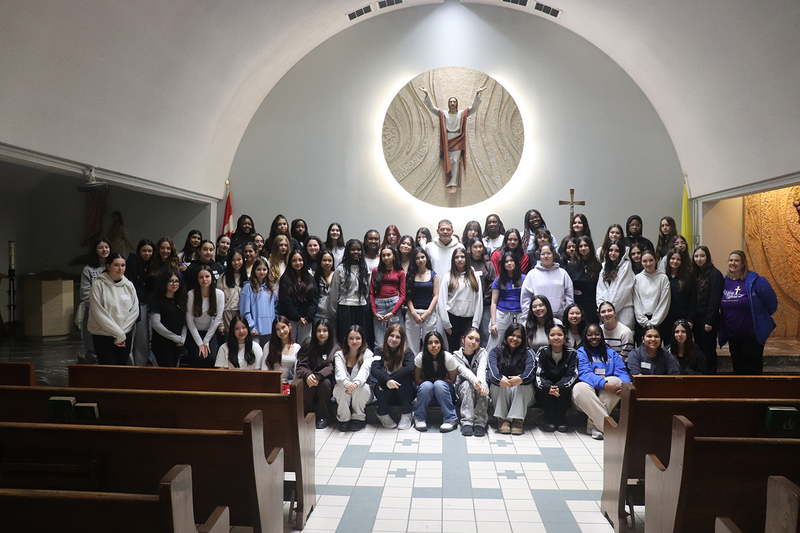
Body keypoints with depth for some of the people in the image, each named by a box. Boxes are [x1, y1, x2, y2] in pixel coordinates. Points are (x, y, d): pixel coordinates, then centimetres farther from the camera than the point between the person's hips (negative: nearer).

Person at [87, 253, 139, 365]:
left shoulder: (129, 285, 6)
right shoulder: (99, 285, -7)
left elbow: (135, 311, 3)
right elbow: (99, 314, -12)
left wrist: (122, 332, -8)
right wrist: (118, 334, -13)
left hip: (125, 336, 4)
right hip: (103, 337, -4)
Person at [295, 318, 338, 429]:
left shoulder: (335, 349, 2)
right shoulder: (308, 346, 6)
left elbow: (330, 367, -13)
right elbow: (300, 366, -4)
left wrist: (318, 376, -34)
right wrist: (307, 375, -29)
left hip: (326, 380, 0)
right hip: (309, 379, 0)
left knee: (324, 382, -33)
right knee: (307, 383, -32)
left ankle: (323, 418, -19)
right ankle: (307, 415, -13)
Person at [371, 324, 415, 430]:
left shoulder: (407, 352, -7)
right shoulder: (379, 350, -5)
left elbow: (410, 368, -29)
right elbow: (374, 369, -24)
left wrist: (391, 378, -34)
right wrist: (387, 381, -43)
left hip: (404, 392, 0)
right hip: (385, 393, 0)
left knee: (404, 377, -30)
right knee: (383, 379, -32)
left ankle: (406, 415, -18)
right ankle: (383, 414, -12)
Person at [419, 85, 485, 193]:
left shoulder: (462, 114, 10)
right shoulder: (443, 114, 11)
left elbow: (473, 107, 4)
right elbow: (431, 107, 6)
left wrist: (477, 94, -8)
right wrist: (427, 94, -4)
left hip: (458, 141, -1)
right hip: (447, 140, 1)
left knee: (456, 161, -12)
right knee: (448, 162, -1)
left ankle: (454, 184, -18)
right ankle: (450, 184, 2)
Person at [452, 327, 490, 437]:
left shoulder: (483, 353, -1)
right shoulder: (456, 356, -3)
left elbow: (482, 369, -23)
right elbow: (464, 371, -24)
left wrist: (481, 383, -46)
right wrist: (474, 380, -47)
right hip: (462, 389, 0)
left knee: (483, 386, -33)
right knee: (468, 384, -33)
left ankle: (480, 422, -33)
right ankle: (467, 422, -38)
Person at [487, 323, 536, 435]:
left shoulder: (528, 353, 6)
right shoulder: (496, 351, 5)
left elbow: (531, 370, -15)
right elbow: (491, 367, -16)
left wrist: (520, 379, -39)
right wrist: (499, 379, -40)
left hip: (522, 394, 0)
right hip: (499, 394, 0)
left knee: (522, 383, -30)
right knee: (499, 383, -30)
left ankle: (517, 420, -34)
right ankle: (502, 419, -30)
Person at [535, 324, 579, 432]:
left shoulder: (571, 353, -2)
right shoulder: (542, 351, -4)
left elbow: (572, 375, -11)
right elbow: (538, 375, -12)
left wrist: (560, 386, -31)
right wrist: (548, 387, -34)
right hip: (544, 395, 0)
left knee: (564, 389, -31)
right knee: (547, 387, -32)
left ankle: (561, 421, -13)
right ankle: (549, 421, -17)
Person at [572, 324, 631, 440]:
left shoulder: (611, 353, 17)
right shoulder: (581, 352, 5)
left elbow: (622, 372, 3)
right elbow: (584, 373, -13)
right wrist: (604, 384, -29)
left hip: (607, 397, 3)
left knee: (615, 380, -28)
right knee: (580, 388, -35)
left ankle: (593, 424, -24)